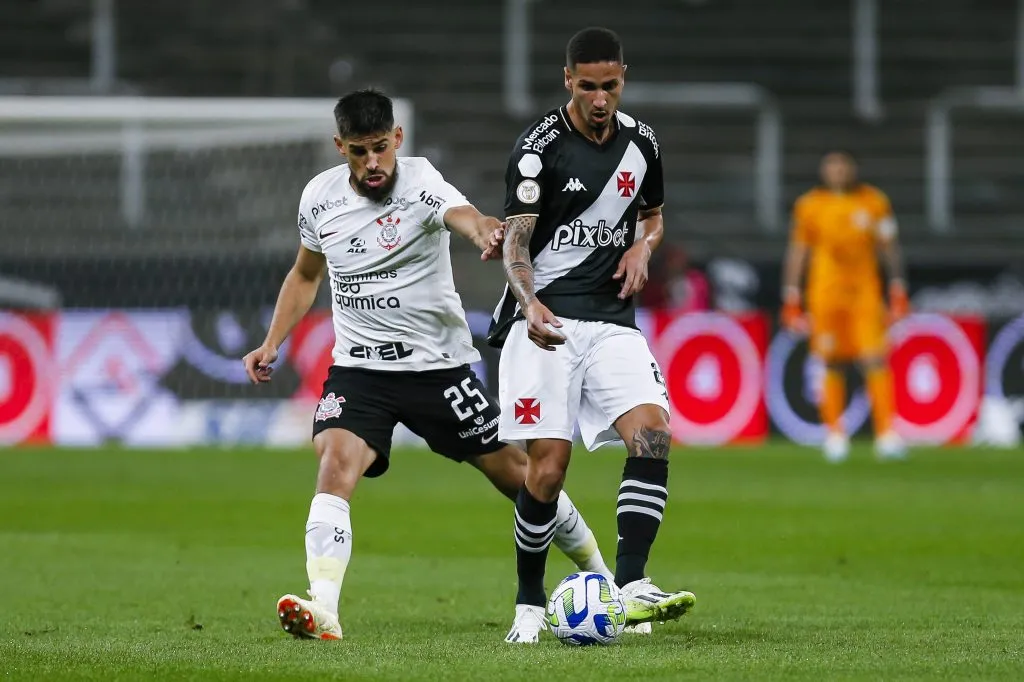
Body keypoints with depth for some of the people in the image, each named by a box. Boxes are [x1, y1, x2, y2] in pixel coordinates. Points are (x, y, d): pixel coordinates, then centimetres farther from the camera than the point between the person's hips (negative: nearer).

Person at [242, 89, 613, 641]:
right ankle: (322, 611, -32)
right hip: (358, 368, 2)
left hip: (439, 363, -2)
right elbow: (306, 274, 19)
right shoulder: (319, 198, -1)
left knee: (515, 473, 6)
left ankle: (598, 572, 29)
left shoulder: (420, 183, -16)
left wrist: (489, 234, -62)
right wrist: (271, 344, 9)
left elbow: (465, 216, -39)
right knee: (335, 465, -24)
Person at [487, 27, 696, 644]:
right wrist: (530, 305, -30)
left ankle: (630, 587, -22)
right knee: (548, 466, -11)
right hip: (546, 320, -4)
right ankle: (529, 606, 6)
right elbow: (516, 243, -10)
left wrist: (643, 247, 2)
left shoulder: (641, 142, 8)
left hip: (612, 318, 4)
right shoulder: (539, 148, -7)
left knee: (654, 432, -19)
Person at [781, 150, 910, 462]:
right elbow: (797, 252, 9)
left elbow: (890, 248, 9)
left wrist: (898, 292, 4)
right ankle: (835, 434, 12)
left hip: (865, 293, 0)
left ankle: (886, 433, -8)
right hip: (825, 294, 0)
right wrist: (792, 301, 6)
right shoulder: (809, 205, 4)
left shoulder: (873, 202, 5)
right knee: (833, 364, 1)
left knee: (876, 360, -10)